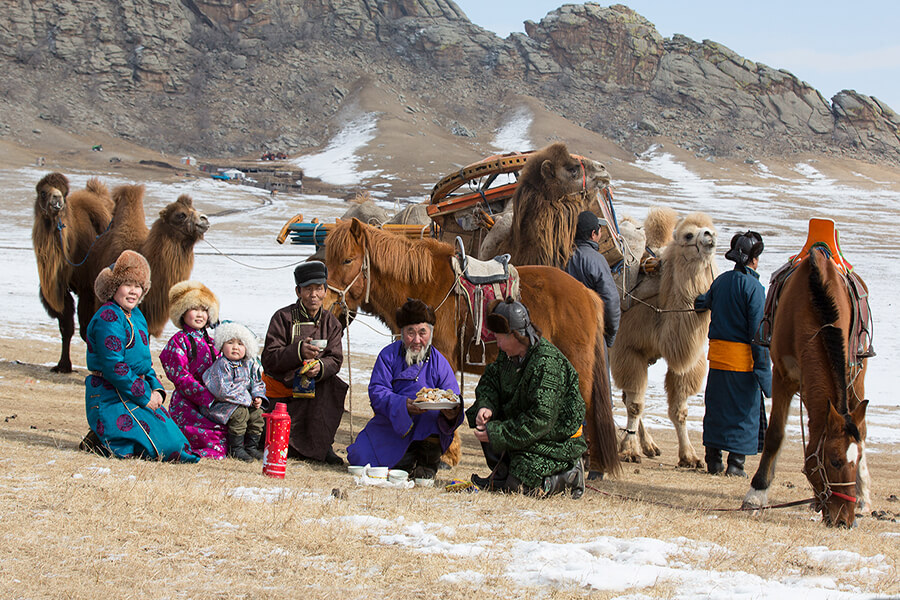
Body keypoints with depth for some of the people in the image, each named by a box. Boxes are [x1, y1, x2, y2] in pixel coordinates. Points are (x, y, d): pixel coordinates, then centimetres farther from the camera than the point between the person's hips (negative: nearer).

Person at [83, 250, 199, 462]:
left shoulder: (136, 316, 15)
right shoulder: (108, 317, -15)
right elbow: (113, 366, -21)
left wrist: (156, 389, 3)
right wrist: (145, 396, -16)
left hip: (138, 395, 10)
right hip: (110, 396, -10)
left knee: (178, 442, 8)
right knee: (164, 445, -16)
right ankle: (101, 442, -2)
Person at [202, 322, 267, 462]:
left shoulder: (249, 364, 7)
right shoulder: (221, 365, -17)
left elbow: (257, 383, 16)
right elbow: (223, 390, -24)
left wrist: (258, 397, -7)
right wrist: (246, 399, -21)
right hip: (218, 403, -7)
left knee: (257, 413, -10)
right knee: (240, 413, -29)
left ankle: (251, 447, 4)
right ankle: (235, 449, -17)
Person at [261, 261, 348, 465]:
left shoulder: (331, 323, 3)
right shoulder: (283, 318, -10)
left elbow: (335, 360, -7)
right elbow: (269, 360, -18)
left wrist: (320, 367, -32)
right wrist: (299, 351, -36)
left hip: (315, 389, 3)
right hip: (283, 389, -3)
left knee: (334, 385, -31)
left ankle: (322, 447, -19)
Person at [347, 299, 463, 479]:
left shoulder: (439, 362, -3)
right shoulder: (389, 355, -2)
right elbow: (377, 392, -13)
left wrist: (451, 415, -38)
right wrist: (404, 405, -33)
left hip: (426, 429, -1)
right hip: (390, 422, 1)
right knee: (358, 457, -19)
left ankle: (429, 460, -17)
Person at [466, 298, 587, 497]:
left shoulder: (547, 363, -29)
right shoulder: (508, 353, -2)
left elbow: (541, 419, -30)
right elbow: (490, 380, 9)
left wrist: (497, 434, -29)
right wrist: (486, 405, -16)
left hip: (557, 441, -8)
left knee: (519, 486, -18)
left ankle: (570, 475, 5)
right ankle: (502, 473, 5)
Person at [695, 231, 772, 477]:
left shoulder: (721, 281, 5)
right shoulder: (753, 286, -13)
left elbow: (707, 302, 28)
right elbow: (758, 330, -15)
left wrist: (700, 302, 53)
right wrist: (764, 369, -13)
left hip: (717, 353, 6)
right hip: (742, 356, -6)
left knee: (716, 406, 13)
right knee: (744, 408, 3)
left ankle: (713, 459, 15)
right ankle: (736, 464, 2)